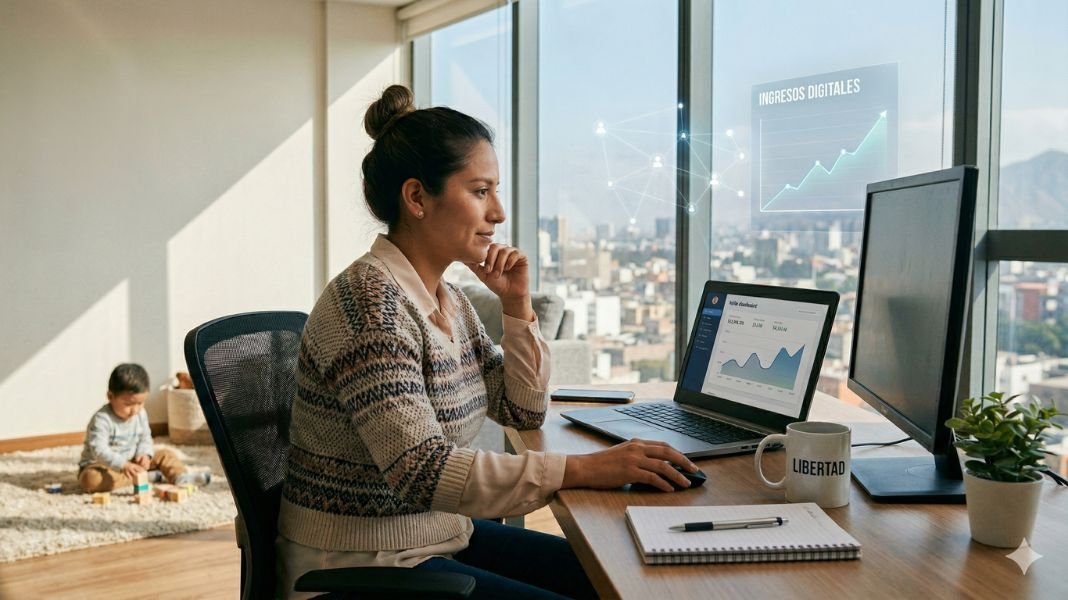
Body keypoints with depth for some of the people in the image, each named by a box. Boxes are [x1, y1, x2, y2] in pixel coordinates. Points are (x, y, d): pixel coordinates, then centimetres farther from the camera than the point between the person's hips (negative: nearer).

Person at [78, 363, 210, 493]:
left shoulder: (140, 414, -3)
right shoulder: (101, 419, -25)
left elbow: (145, 438, 6)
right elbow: (99, 450, -34)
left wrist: (145, 454, -17)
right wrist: (123, 465, -47)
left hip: (132, 461, 6)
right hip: (103, 465, -6)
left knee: (165, 454, 1)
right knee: (91, 478, -38)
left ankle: (182, 477, -23)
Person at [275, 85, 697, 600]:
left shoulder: (449, 300, 5)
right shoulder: (369, 299, -22)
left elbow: (523, 410, 12)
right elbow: (421, 471, -31)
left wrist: (517, 306, -1)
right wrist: (583, 469, -33)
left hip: (441, 535, 9)